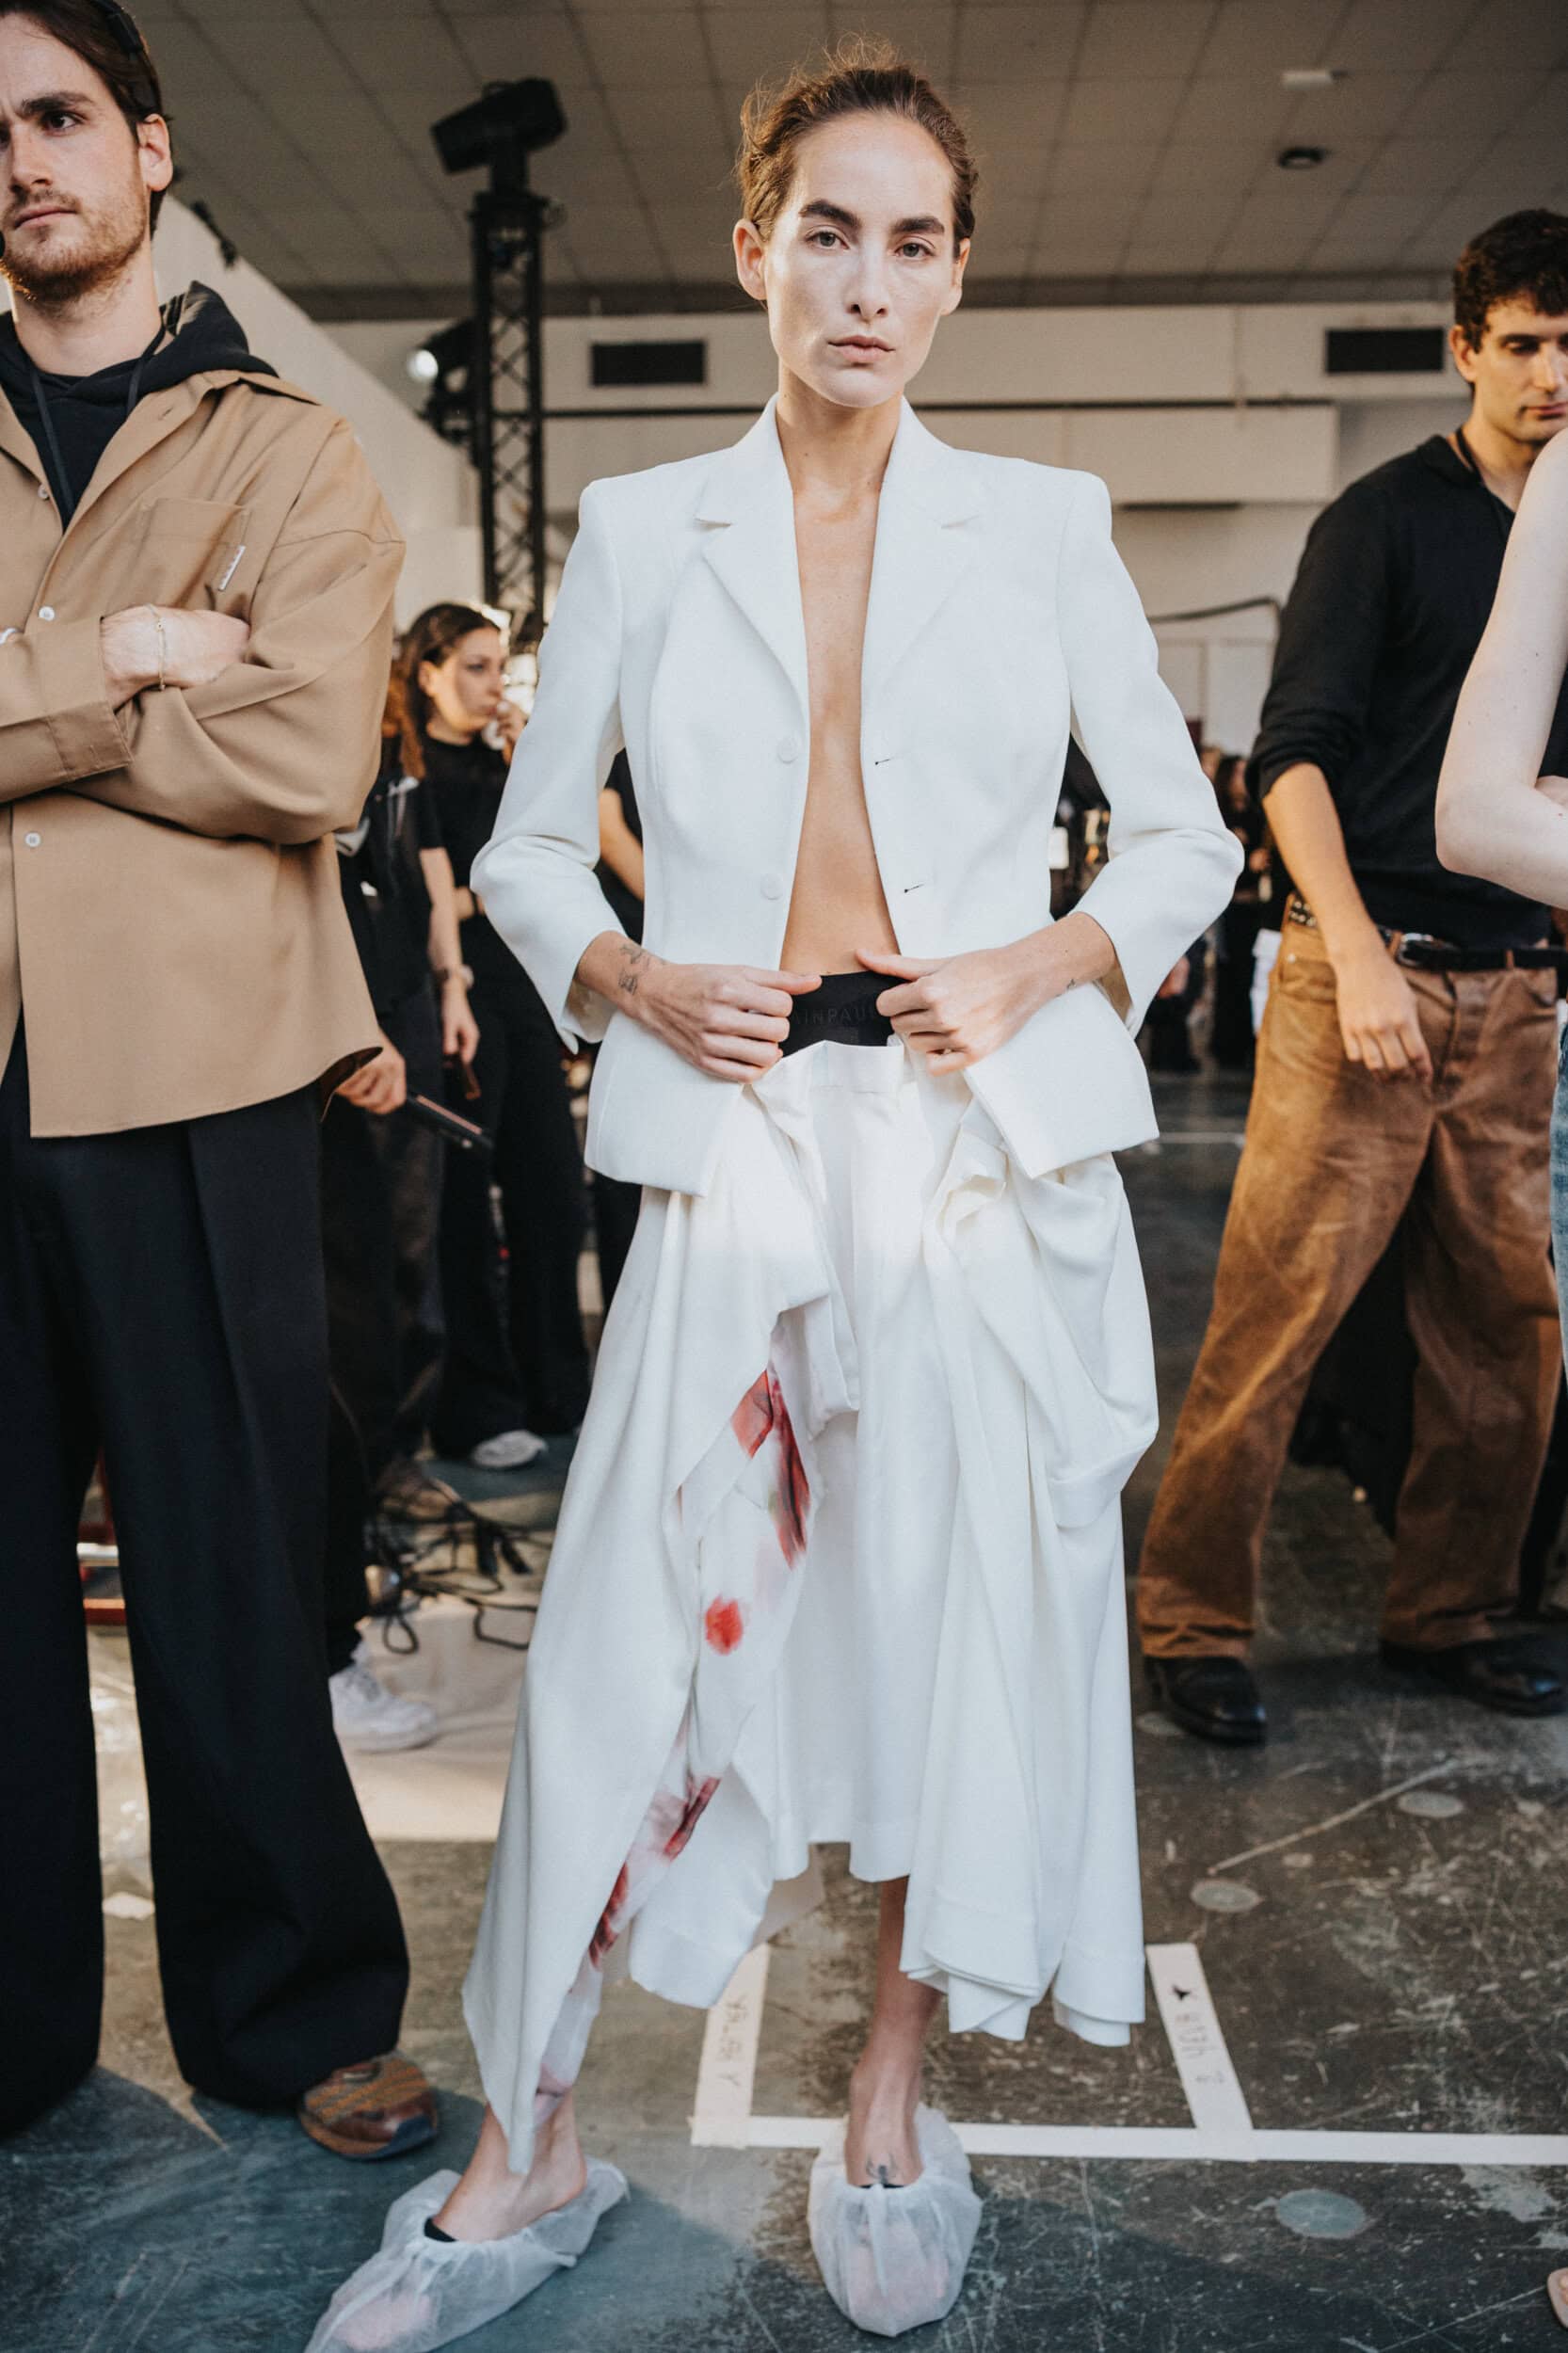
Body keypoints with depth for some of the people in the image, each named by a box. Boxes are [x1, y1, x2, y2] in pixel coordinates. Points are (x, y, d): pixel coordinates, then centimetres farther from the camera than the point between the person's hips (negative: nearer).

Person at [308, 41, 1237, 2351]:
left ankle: (894, 2104, 26)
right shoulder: (643, 532, 8)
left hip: (987, 1139, 1)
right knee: (627, 1627, -1)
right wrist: (628, 980, -7)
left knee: (966, 1611, 5)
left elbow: (1183, 836, 9)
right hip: (740, 1139, 0)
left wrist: (1042, 965, -8)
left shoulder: (1041, 523, 7)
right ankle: (528, 2154, 17)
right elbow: (530, 842, 12)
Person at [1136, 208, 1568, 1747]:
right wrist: (1359, 956, -16)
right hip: (1374, 974, -5)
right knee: (1277, 1309, -6)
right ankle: (1190, 1625, 4)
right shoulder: (1387, 520, 0)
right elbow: (1292, 754, -6)